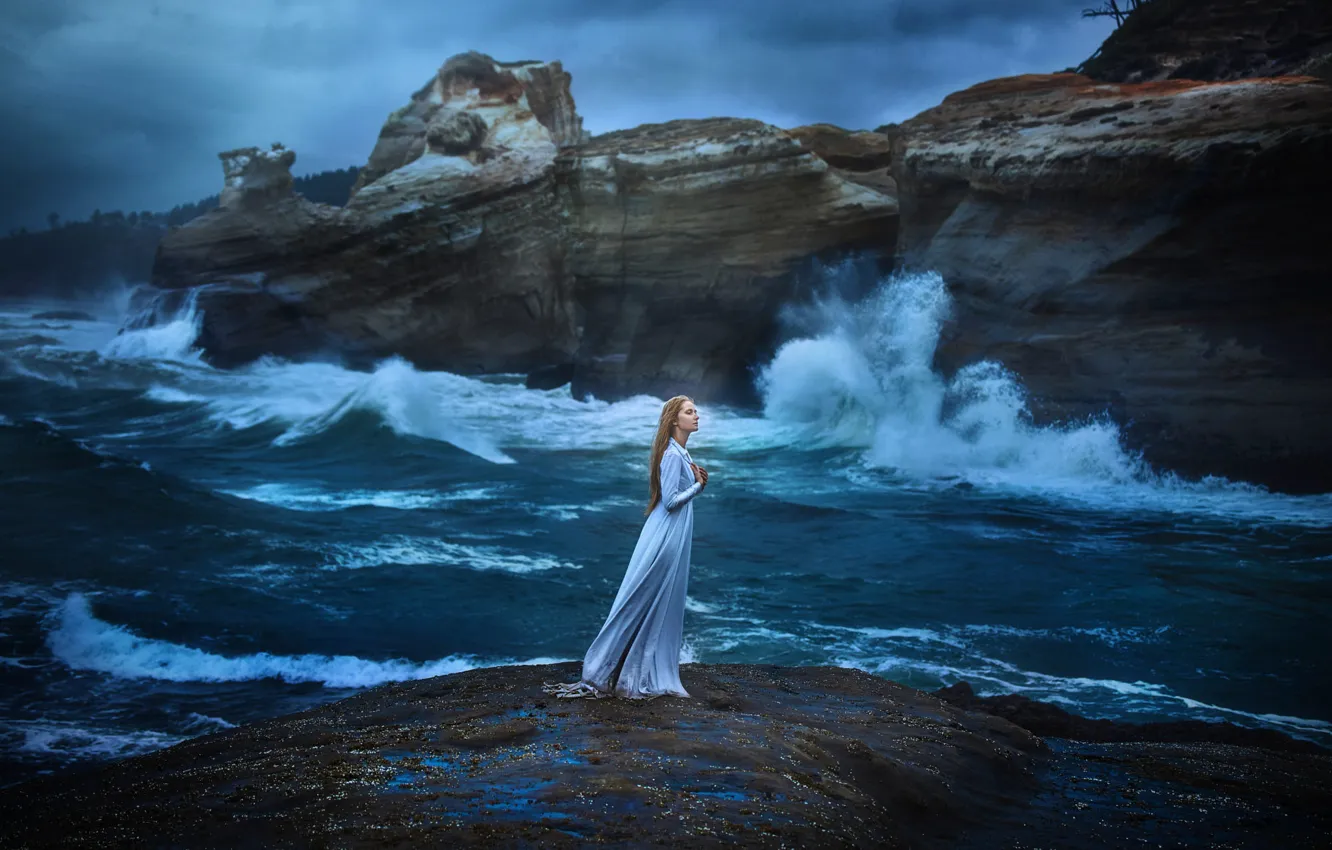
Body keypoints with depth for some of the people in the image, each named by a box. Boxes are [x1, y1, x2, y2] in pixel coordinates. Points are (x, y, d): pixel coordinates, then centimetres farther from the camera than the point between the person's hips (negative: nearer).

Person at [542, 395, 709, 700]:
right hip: (665, 537, -9)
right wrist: (698, 486, -8)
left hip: (675, 537, 9)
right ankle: (602, 671, 5)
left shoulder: (681, 454, 13)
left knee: (664, 606, 12)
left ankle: (651, 675, 18)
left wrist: (698, 482, 4)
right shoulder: (672, 455, -16)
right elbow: (670, 501, -20)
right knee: (640, 602, -3)